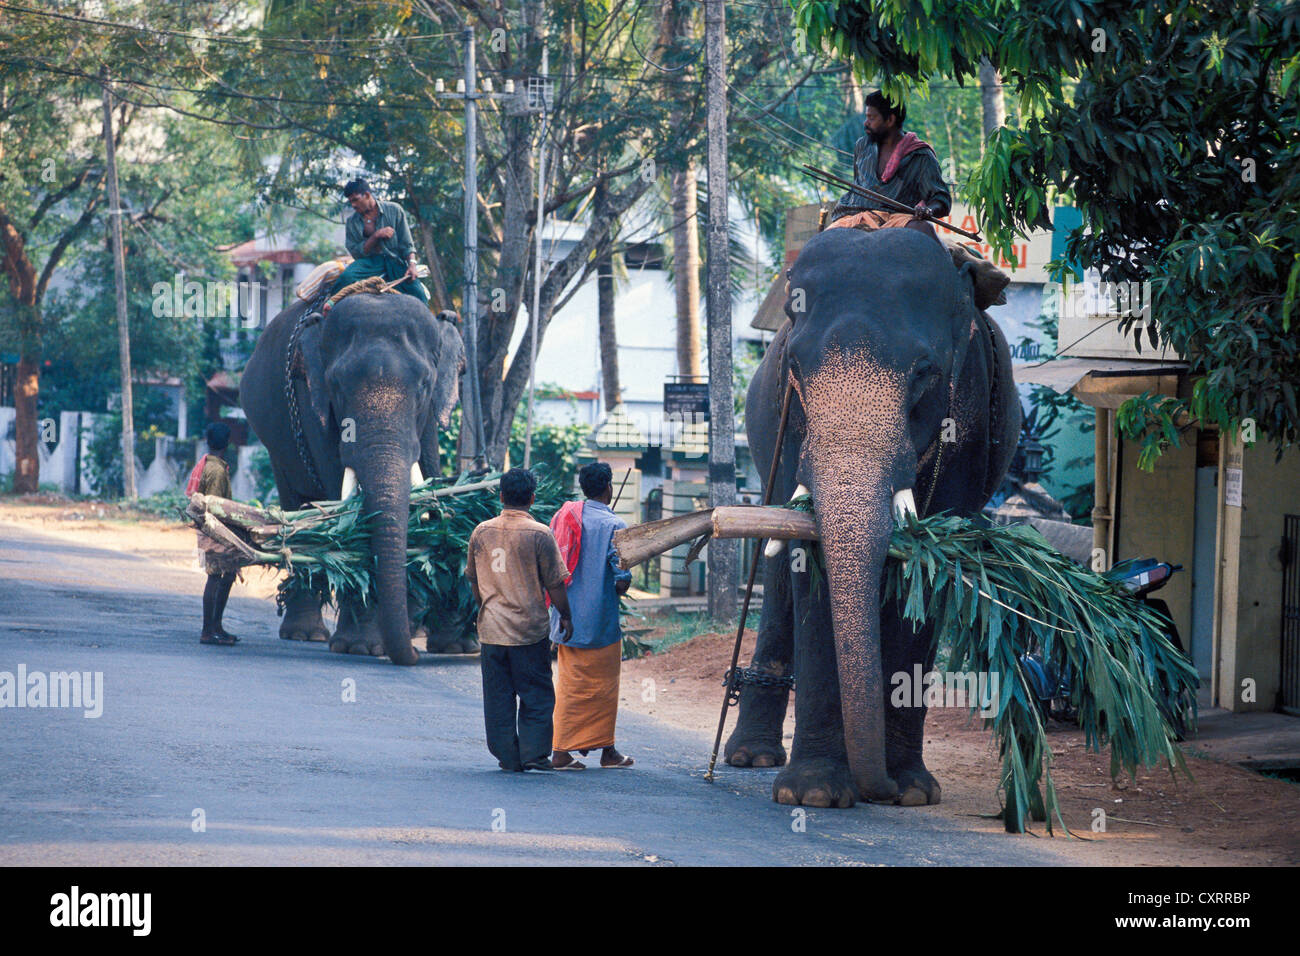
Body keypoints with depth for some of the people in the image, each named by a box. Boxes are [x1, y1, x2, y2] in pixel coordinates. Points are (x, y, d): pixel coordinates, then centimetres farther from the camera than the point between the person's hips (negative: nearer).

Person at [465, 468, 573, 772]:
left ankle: (506, 755, 10)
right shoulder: (540, 534, -10)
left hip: (491, 627, 3)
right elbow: (554, 584, -7)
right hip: (530, 628, -3)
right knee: (536, 695, 6)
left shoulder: (481, 532, 3)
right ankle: (534, 753, 2)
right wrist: (565, 617, 6)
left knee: (498, 695, 9)